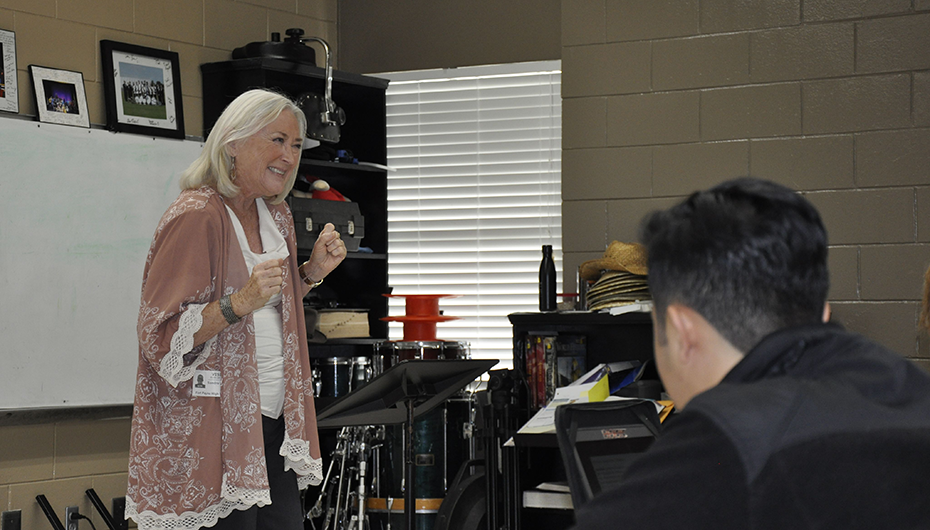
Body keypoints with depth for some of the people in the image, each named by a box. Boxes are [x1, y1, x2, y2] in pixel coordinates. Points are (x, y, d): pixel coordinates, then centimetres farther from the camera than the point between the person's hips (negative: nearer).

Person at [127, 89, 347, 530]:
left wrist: (313, 270, 10)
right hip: (212, 424, -8)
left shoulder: (275, 217, 13)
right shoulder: (195, 217, -14)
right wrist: (240, 302, -28)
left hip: (269, 419, 8)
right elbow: (161, 336, -17)